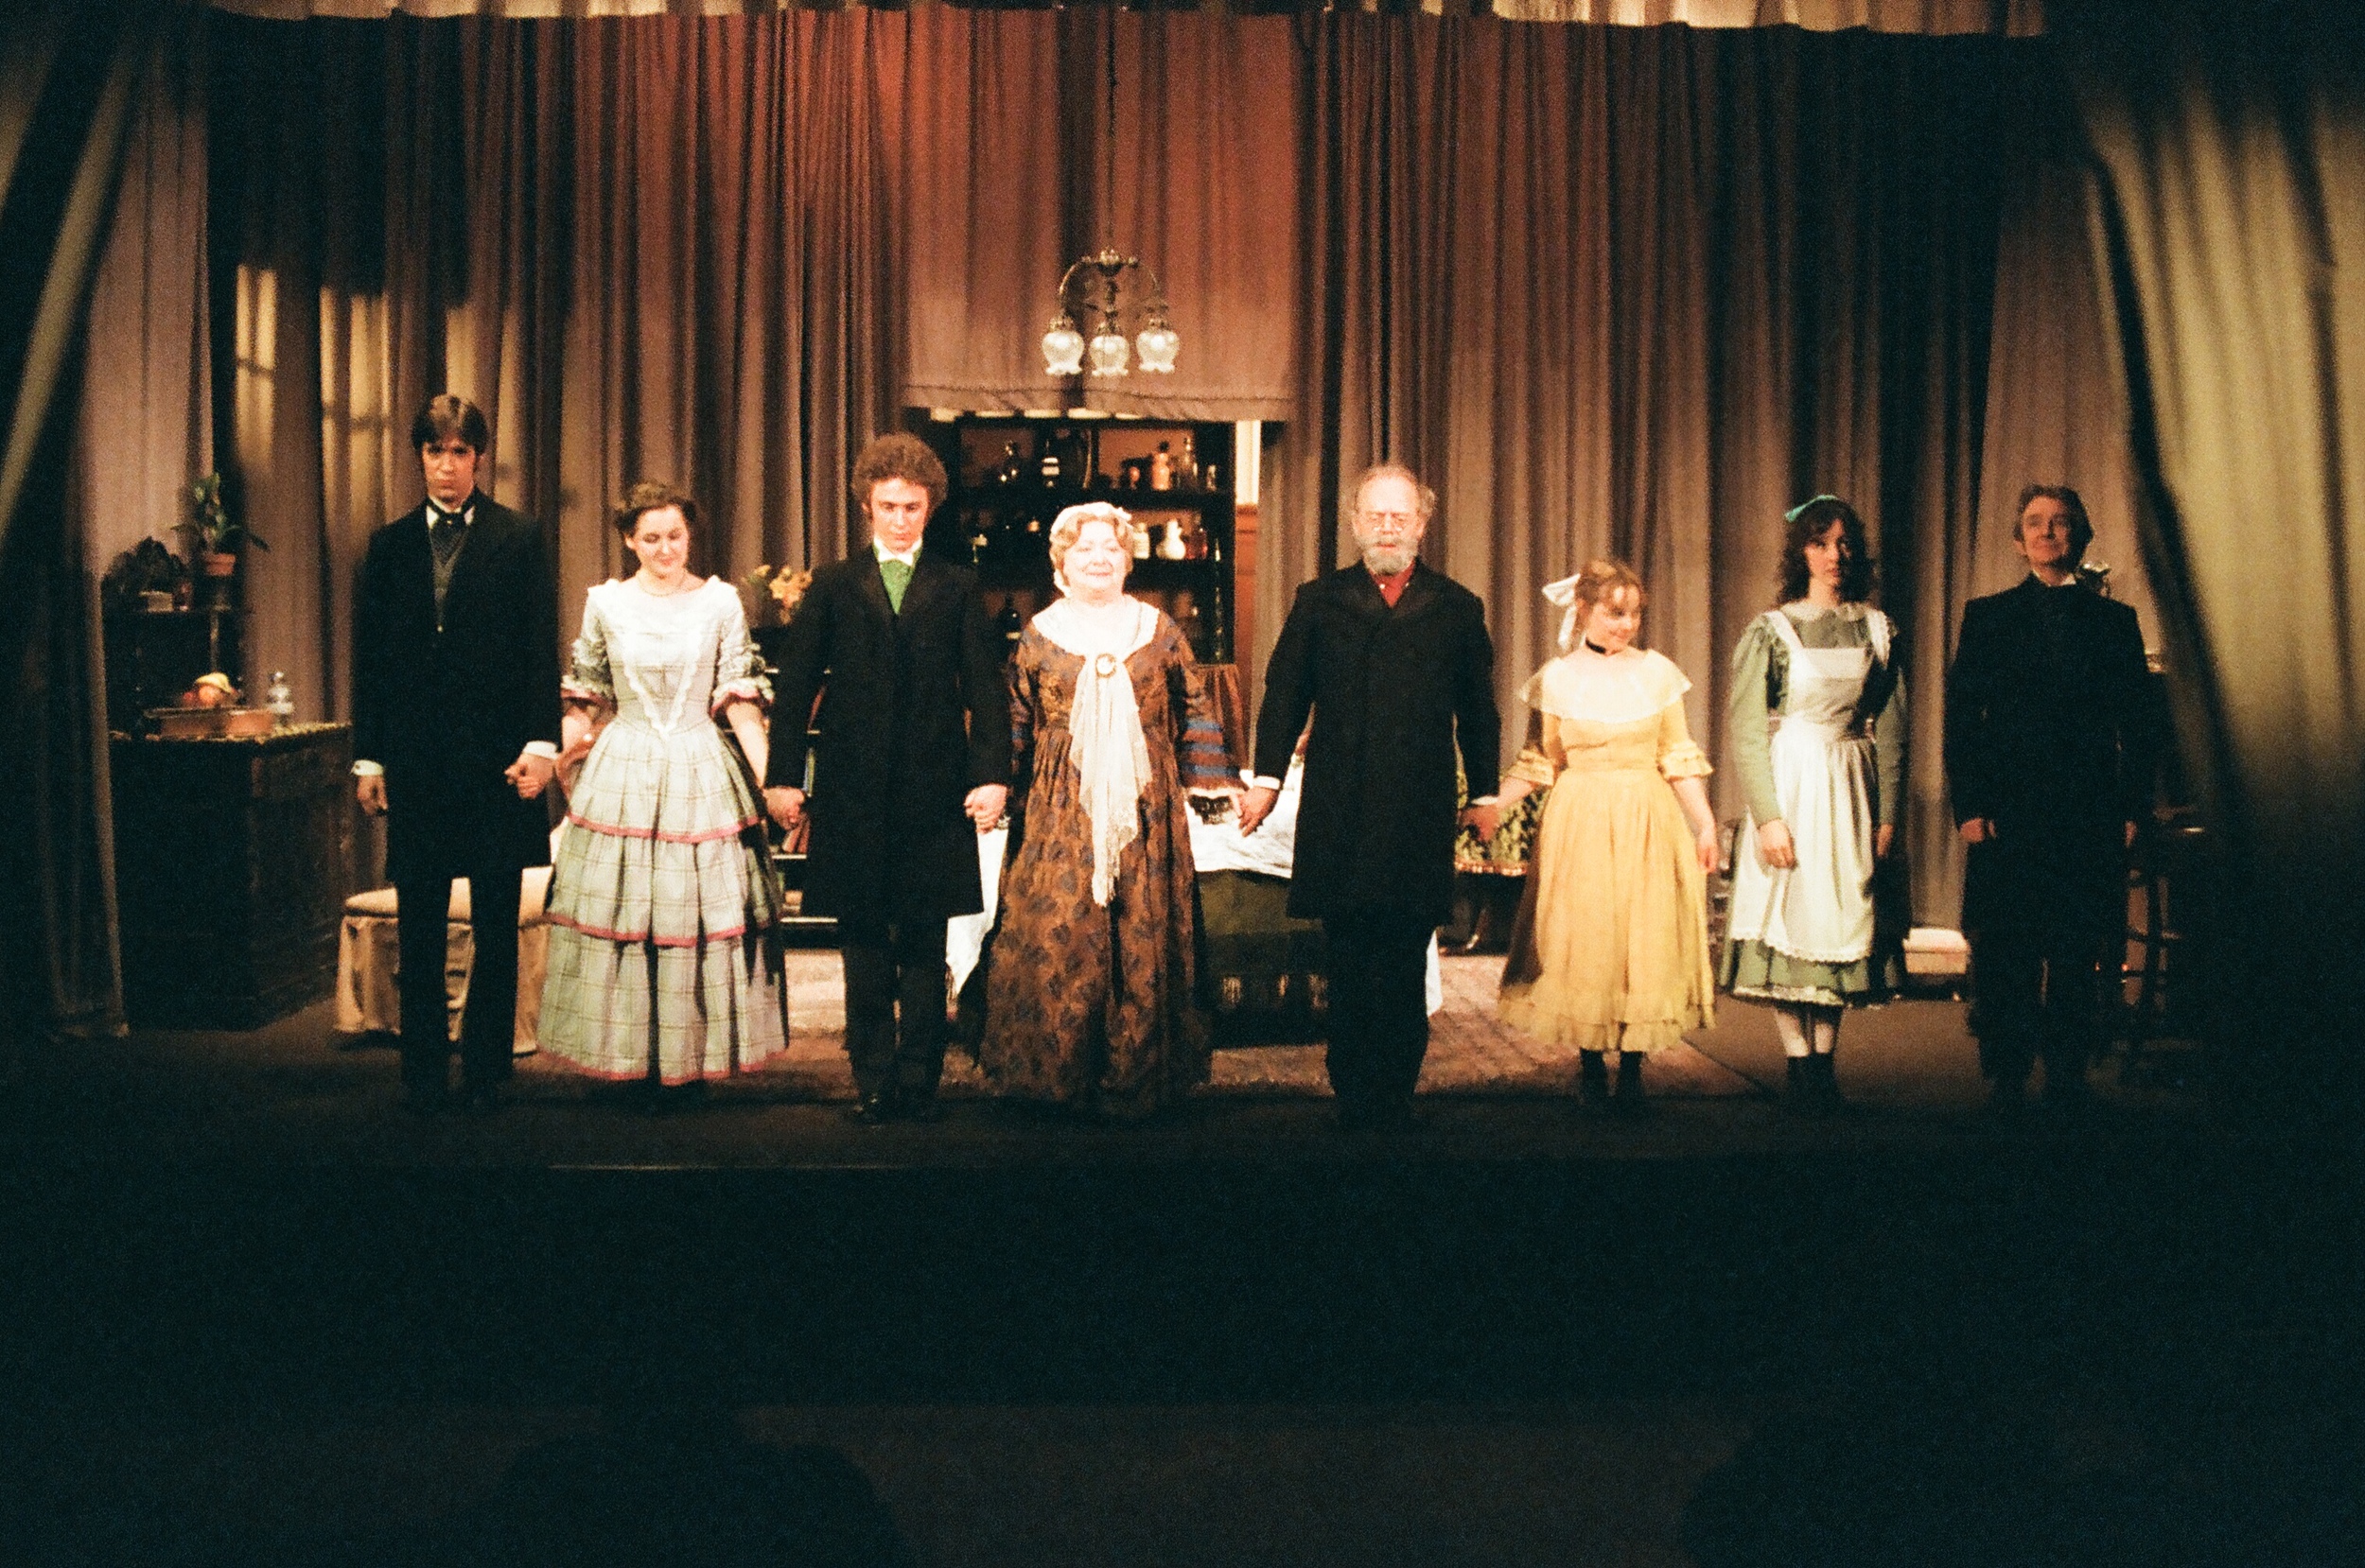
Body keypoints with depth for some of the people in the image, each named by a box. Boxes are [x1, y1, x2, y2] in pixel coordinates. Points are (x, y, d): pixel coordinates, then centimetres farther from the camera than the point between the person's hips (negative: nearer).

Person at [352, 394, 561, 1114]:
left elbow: (541, 648, 1)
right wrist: (368, 755, 5)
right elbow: (370, 656, 10)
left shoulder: (519, 539, 4)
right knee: (419, 927, 5)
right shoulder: (390, 545, 10)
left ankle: (486, 1071, 13)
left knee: (496, 927, 5)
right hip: (415, 757, 2)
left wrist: (540, 742, -8)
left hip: (495, 754, -2)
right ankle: (422, 1074, 12)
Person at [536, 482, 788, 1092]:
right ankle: (634, 1063, 9)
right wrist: (545, 761, -3)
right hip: (623, 774, 1)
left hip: (700, 773, -1)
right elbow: (585, 699, 9)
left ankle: (691, 1058, 10)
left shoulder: (721, 601, 1)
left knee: (698, 904, 1)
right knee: (619, 903, 0)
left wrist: (772, 779, -9)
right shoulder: (605, 603, 3)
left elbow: (741, 701, 0)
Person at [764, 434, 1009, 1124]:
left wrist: (992, 774, -9)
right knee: (864, 941, 5)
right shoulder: (833, 586, 8)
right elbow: (796, 685, 6)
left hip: (934, 790, 0)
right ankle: (872, 1081, 12)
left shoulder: (957, 588, 7)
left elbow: (986, 687, 2)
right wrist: (783, 775, -1)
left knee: (925, 944, 4)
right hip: (853, 791, 1)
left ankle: (918, 1080, 10)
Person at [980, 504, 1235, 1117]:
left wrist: (1218, 783, 6)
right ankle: (1058, 1073, 5)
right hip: (1061, 812, -1)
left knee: (1144, 933, 0)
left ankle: (1137, 1077, 8)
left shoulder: (1158, 630, 8)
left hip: (1143, 809, 1)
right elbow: (1015, 726, 10)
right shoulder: (1040, 634, 7)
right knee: (1057, 933, -5)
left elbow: (1192, 713, 11)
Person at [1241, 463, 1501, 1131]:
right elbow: (1284, 694, 9)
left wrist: (1484, 793, 13)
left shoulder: (1457, 608, 10)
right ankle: (1355, 1105, 11)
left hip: (1421, 821, 0)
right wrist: (1266, 778, 2)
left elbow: (1478, 711, 13)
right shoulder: (1319, 601, 9)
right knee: (1348, 971, 3)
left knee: (1405, 970, 3)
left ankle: (1392, 1104, 11)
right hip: (1338, 819, 0)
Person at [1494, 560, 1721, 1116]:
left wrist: (1705, 823, 3)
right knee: (1583, 943, 0)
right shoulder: (1556, 679, 1)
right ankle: (1591, 1068, 11)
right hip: (1579, 826, -1)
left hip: (1647, 826, 1)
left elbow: (1678, 758, 8)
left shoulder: (1657, 671, 5)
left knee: (1645, 941, -2)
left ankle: (1631, 1074, 5)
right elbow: (1537, 765, 6)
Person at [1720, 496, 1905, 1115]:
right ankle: (1799, 1069, 4)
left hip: (1851, 789, 3)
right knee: (1791, 918, -3)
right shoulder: (1770, 631, -3)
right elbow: (1747, 734, -7)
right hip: (1789, 785, -3)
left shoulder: (1876, 629, 7)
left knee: (1843, 920, 4)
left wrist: (1888, 813, 2)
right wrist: (1768, 817, -14)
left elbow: (1891, 730, 8)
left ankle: (1825, 1061, 12)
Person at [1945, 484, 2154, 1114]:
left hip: (2090, 817, 1)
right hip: (2007, 813, -1)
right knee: (2004, 955, -1)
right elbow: (1961, 719, 4)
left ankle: (2068, 1080, 11)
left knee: (2079, 957, 2)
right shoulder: (1987, 616, 8)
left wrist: (2132, 808, 0)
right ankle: (2006, 1080, 7)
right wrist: (1967, 806, -5)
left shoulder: (2113, 620, 11)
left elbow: (2137, 724, 9)